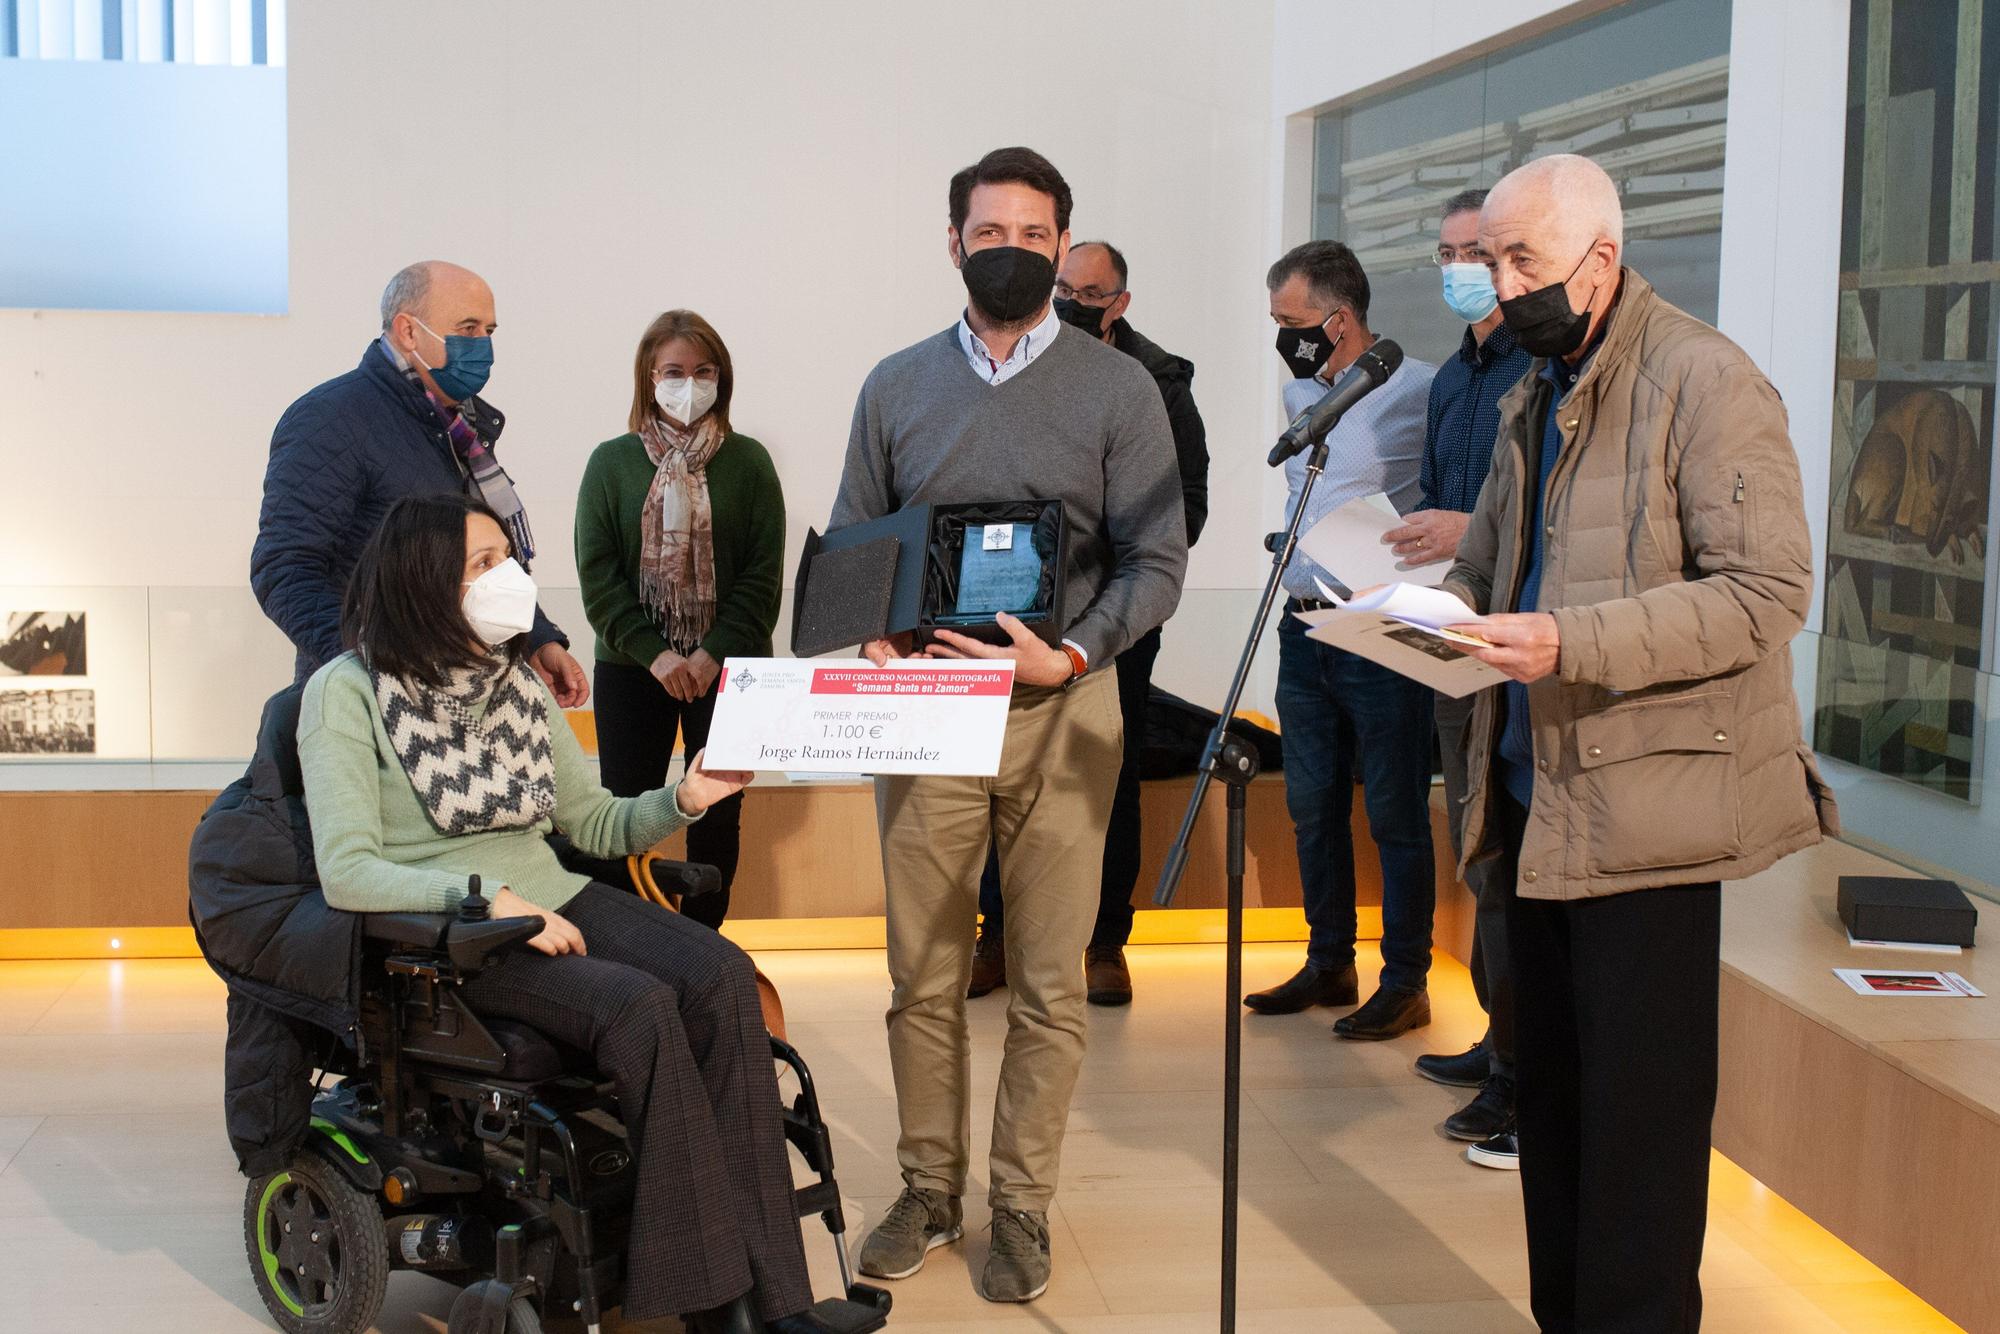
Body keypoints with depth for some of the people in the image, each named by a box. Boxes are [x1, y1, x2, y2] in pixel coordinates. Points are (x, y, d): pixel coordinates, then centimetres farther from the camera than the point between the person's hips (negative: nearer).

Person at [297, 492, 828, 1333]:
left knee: (722, 978, -23)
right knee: (641, 1006, -31)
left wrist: (683, 800, -3)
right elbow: (346, 874, -16)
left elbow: (597, 826, 17)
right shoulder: (348, 693, -6)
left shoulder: (515, 683, 14)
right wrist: (488, 900, -26)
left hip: (553, 900, 6)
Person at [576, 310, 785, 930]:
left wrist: (715, 652, -12)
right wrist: (653, 652, -11)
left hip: (729, 667, 0)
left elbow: (763, 574, 0)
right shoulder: (612, 462, 4)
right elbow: (597, 574, -1)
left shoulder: (747, 461, 4)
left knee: (718, 815, 4)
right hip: (631, 668, 0)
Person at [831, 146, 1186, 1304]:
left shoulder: (1118, 389, 1)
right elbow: (851, 550, 12)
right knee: (923, 977, 7)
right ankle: (929, 1188, 21)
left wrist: (1070, 656, -17)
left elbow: (1156, 560, -2)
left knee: (1049, 984, 4)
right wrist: (877, 634, -8)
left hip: (1060, 706, -2)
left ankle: (1024, 1205, 16)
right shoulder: (897, 388, 10)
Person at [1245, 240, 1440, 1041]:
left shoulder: (1417, 390, -11)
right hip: (1304, 631, 7)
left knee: (1395, 816, 1)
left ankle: (1406, 982, 11)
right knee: (1312, 808, 13)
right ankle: (1329, 964, 25)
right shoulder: (1300, 393, 13)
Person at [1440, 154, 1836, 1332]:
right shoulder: (1538, 395, 16)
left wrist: (1569, 644, -25)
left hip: (1645, 804, -8)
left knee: (1636, 1114, -3)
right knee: (1552, 1095, 14)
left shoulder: (1706, 380, -11)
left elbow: (1768, 593, -18)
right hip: (1541, 798, 8)